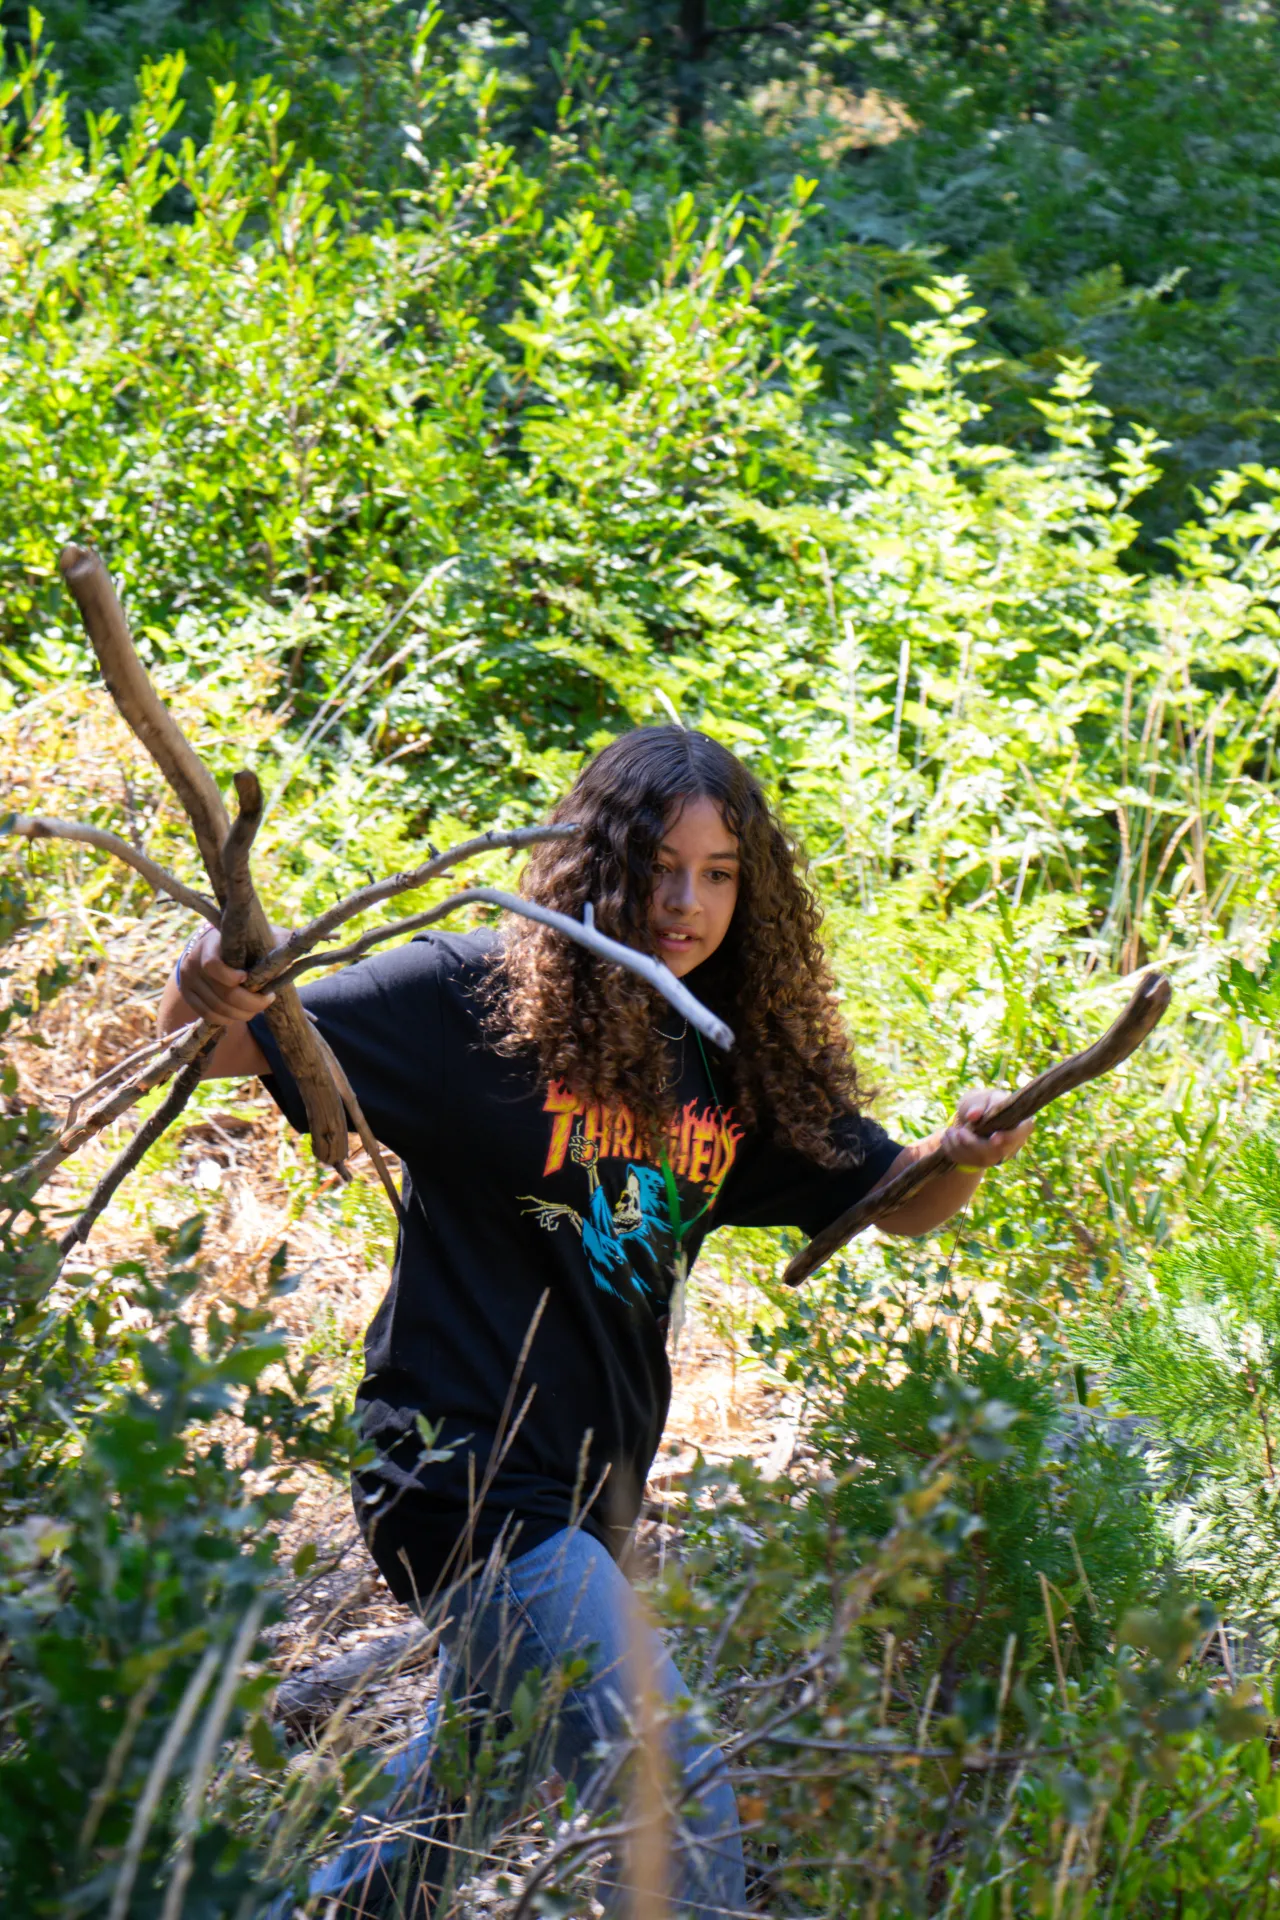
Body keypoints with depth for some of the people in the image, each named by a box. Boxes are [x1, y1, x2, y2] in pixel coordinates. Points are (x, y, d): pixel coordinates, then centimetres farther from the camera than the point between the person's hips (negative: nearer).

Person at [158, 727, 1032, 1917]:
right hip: (466, 1468, -8)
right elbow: (225, 1045, -11)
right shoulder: (473, 999, -11)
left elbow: (897, 1203, 11)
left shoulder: (737, 1061, 5)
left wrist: (962, 1154, -12)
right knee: (673, 1792, -16)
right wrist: (206, 1000, -35)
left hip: (592, 1492, 8)